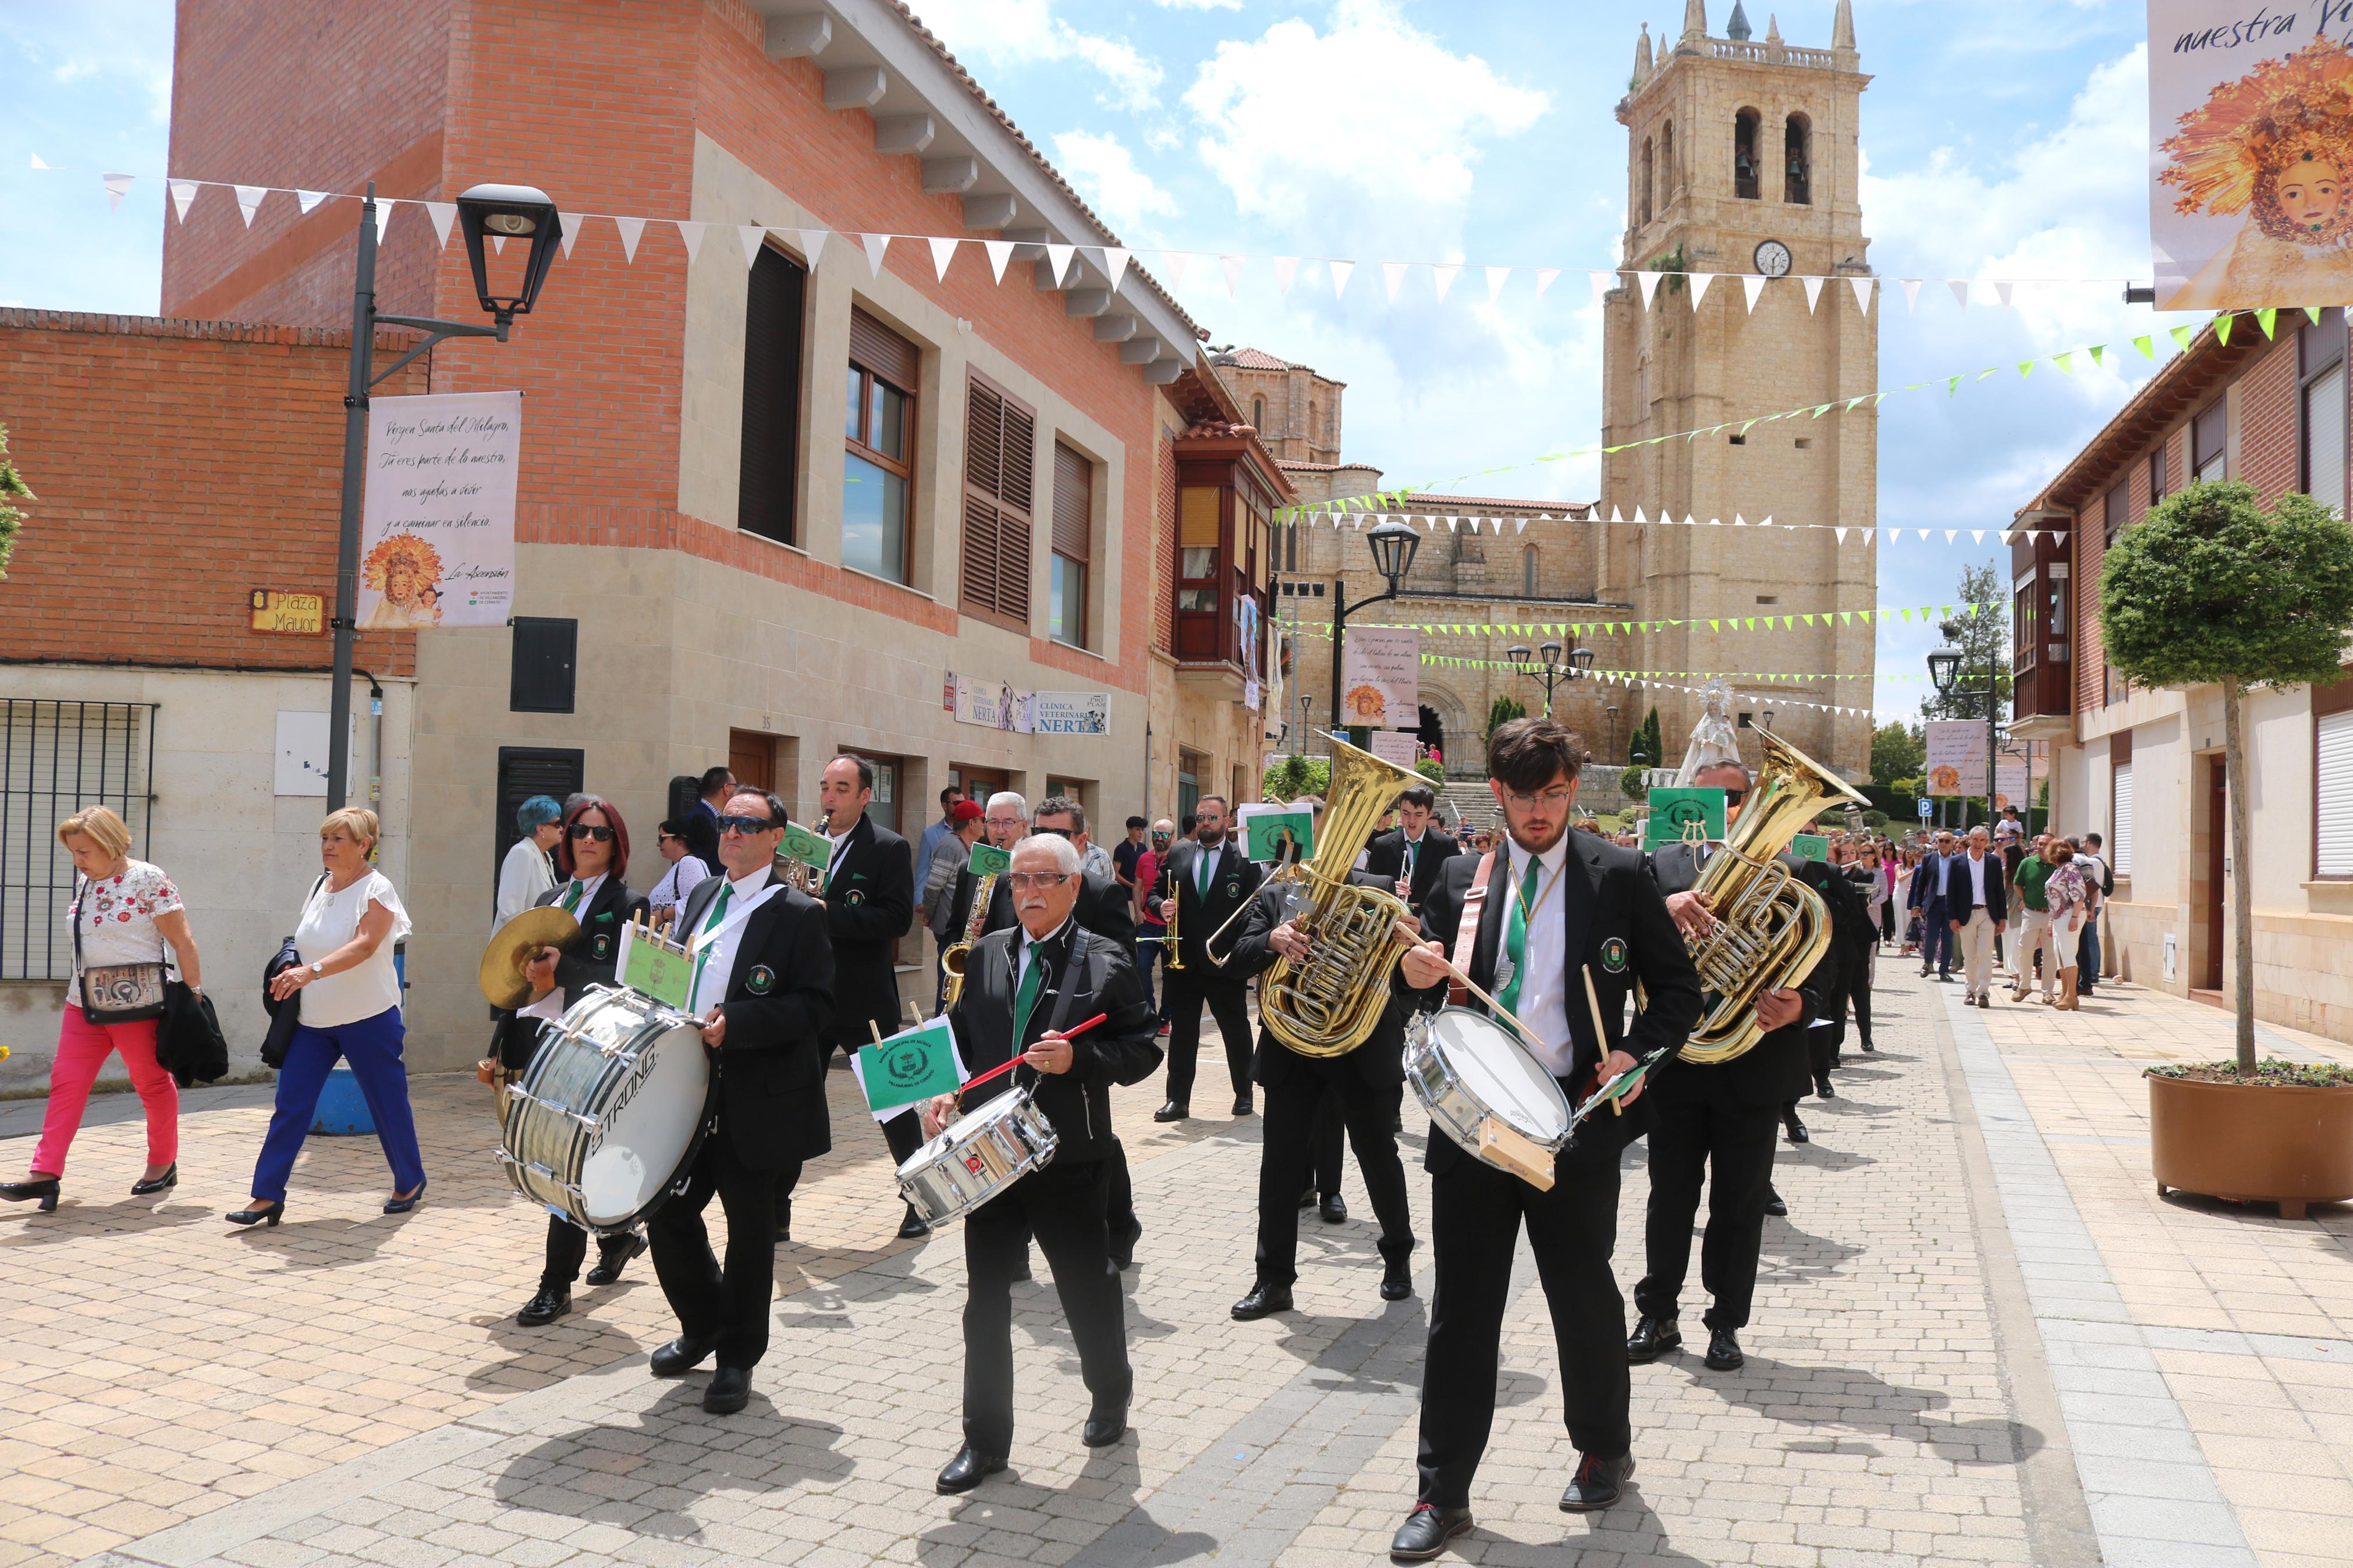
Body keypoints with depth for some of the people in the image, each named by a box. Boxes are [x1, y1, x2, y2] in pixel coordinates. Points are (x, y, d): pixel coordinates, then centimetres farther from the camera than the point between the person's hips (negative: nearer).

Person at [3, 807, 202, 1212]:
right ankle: (46, 1172, 0)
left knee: (153, 1082, 7)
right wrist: (86, 987, 15)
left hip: (138, 1001, -7)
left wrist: (194, 994, -13)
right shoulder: (84, 882, 8)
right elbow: (86, 941, 18)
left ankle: (164, 1163, 22)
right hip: (84, 1002, 7)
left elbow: (183, 942, -12)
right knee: (66, 1082, 0)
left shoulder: (148, 879, -12)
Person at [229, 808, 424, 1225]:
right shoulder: (321, 887, 8)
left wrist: (312, 971, -39)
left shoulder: (376, 889, -12)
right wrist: (291, 972, 4)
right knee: (290, 1107, 1)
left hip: (368, 1019, -6)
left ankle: (410, 1182, 24)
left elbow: (364, 945, -27)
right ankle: (267, 1195, 7)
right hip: (313, 1019, 6)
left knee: (388, 1104, 6)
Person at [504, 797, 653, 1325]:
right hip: (537, 1041, 7)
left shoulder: (627, 905, -4)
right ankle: (619, 1236, 35)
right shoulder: (550, 899, 16)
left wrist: (562, 968, -24)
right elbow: (527, 974, 18)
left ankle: (557, 1285, 5)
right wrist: (504, 1048, 16)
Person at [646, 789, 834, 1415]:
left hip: (756, 1099, -6)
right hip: (690, 1087, 6)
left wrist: (736, 1022, -25)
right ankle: (702, 1326, 34)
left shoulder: (799, 914, -9)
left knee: (750, 1228, 6)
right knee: (667, 1212, 9)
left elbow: (815, 1004, -15)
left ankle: (737, 1358, 23)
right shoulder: (701, 898, 13)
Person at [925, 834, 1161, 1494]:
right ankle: (985, 1440, 20)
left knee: (1088, 1288, 13)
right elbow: (961, 1034, 14)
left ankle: (1110, 1398, 40)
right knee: (985, 1298, 7)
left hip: (1070, 1160, -3)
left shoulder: (1106, 963, -5)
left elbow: (1142, 1051, -7)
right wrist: (944, 1091, -2)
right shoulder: (987, 954, 8)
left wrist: (1078, 1058, -21)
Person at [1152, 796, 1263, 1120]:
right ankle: (1178, 1100, 12)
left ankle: (1244, 1094, 25)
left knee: (1236, 1031, 10)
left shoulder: (1244, 858, -3)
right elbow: (1156, 894, 13)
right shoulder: (1177, 855, 8)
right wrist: (1162, 907, -10)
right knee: (1181, 1031, 6)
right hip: (1184, 961, 3)